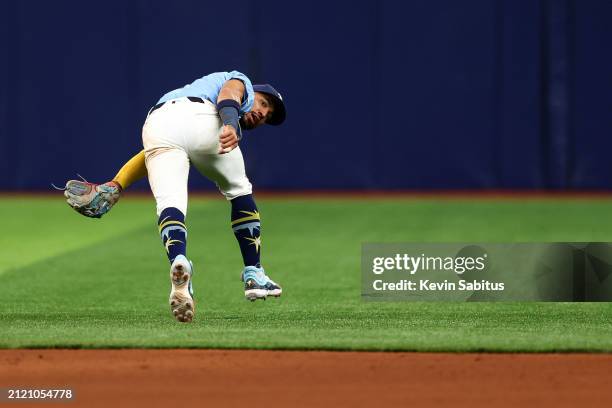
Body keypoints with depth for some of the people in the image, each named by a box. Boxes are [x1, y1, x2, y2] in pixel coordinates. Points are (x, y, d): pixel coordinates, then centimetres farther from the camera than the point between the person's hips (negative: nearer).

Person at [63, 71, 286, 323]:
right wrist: (231, 124, -16)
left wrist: (116, 187, 13)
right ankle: (254, 276, 18)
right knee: (238, 190, 20)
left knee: (169, 201, -14)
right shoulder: (241, 82, 33)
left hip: (155, 125, 4)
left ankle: (178, 261, -46)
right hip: (201, 118, -4)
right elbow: (228, 93, 5)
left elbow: (152, 153, 26)